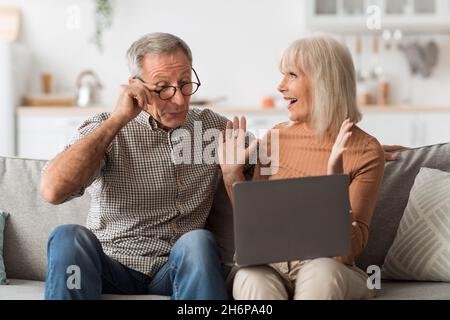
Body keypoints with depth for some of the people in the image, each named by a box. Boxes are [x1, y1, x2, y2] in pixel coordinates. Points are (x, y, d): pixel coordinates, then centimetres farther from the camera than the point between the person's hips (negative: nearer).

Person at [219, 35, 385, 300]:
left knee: (321, 272, -37)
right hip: (268, 264, 2)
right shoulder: (276, 137, 6)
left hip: (328, 269, -2)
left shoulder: (365, 151, -5)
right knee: (251, 279, -33)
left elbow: (350, 250, -9)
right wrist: (232, 175, -3)